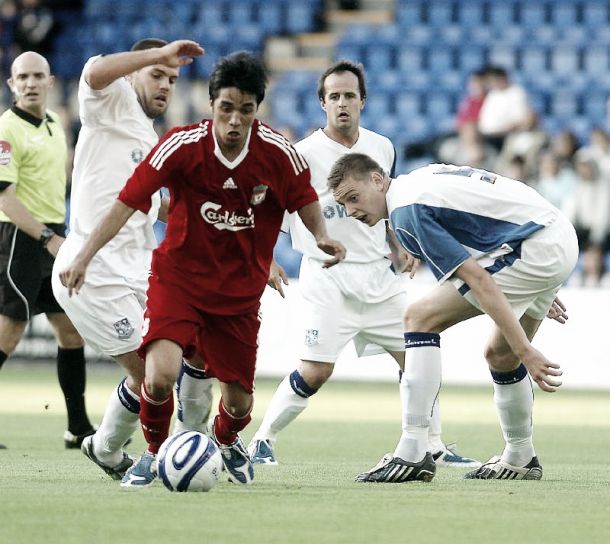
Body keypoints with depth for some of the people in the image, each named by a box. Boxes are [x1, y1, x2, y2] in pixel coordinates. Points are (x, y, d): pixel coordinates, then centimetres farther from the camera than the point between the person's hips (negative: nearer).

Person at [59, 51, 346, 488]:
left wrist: (322, 237, -13)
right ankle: (154, 452, 7)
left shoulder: (279, 153, -13)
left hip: (240, 292, 2)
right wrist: (84, 257, -20)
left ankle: (226, 440, 45)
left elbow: (304, 199, 6)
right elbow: (128, 202, -15)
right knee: (161, 376, -25)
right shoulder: (182, 146, -18)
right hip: (178, 276, -2)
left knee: (239, 402, 6)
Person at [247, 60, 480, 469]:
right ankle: (263, 441, 4)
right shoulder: (304, 155, -9)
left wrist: (397, 248, 13)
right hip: (327, 278, -5)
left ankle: (434, 447, 16)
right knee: (315, 371, -13)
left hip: (377, 275, 5)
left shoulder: (383, 148, 7)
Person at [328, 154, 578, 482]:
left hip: (532, 251, -10)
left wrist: (525, 351, -22)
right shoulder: (427, 176, 16)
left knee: (420, 318, -10)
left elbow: (479, 281, -19)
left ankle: (412, 454, -14)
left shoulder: (407, 212, -13)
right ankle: (520, 459, 40)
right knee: (500, 356, 25)